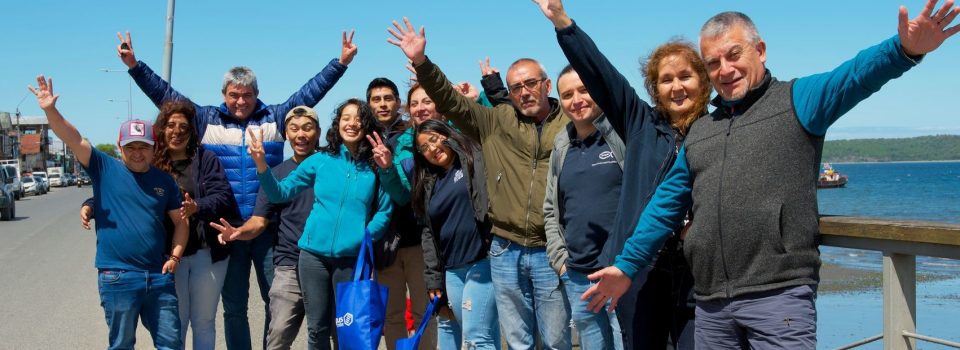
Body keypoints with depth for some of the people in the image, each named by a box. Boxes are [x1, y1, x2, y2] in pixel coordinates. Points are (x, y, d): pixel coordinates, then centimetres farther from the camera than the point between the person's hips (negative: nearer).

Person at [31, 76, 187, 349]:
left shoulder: (164, 180, 8)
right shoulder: (105, 169, 1)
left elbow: (180, 222, 12)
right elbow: (75, 140, -11)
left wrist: (175, 256, 0)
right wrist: (50, 110, -25)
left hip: (159, 276, 3)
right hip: (117, 276, -2)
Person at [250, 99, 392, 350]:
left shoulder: (375, 166, -1)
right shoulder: (320, 160, 4)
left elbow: (385, 212, 0)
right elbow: (280, 193, 5)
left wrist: (365, 236, -14)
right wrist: (261, 165, -9)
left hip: (353, 257, -2)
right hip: (314, 254, 2)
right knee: (317, 328, 10)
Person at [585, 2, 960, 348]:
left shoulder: (796, 100, 4)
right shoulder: (699, 132, 18)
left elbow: (852, 77, -16)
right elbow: (666, 203, 22)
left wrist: (904, 49, -37)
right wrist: (627, 264, 20)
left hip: (779, 295, -5)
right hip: (710, 303, 5)